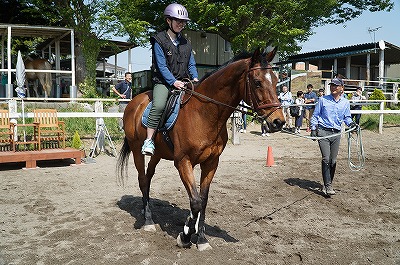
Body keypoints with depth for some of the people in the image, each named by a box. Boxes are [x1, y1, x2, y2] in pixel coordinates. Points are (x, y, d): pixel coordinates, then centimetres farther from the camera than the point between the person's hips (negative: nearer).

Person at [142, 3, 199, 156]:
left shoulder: (185, 43, 17)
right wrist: (173, 82, -20)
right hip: (163, 82, -5)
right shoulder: (159, 41, -1)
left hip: (183, 82, 6)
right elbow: (162, 66, -9)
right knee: (159, 105, -30)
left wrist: (195, 78, -3)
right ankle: (149, 141, -24)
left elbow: (191, 64, 16)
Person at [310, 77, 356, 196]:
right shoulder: (323, 100, 3)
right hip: (323, 132, -3)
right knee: (326, 159, -13)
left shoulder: (345, 102, 10)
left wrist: (351, 123, -5)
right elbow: (315, 115, 7)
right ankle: (328, 185, -10)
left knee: (333, 160, 6)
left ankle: (328, 184, 19)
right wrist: (313, 129, -1)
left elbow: (347, 117, 16)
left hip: (336, 134, 3)